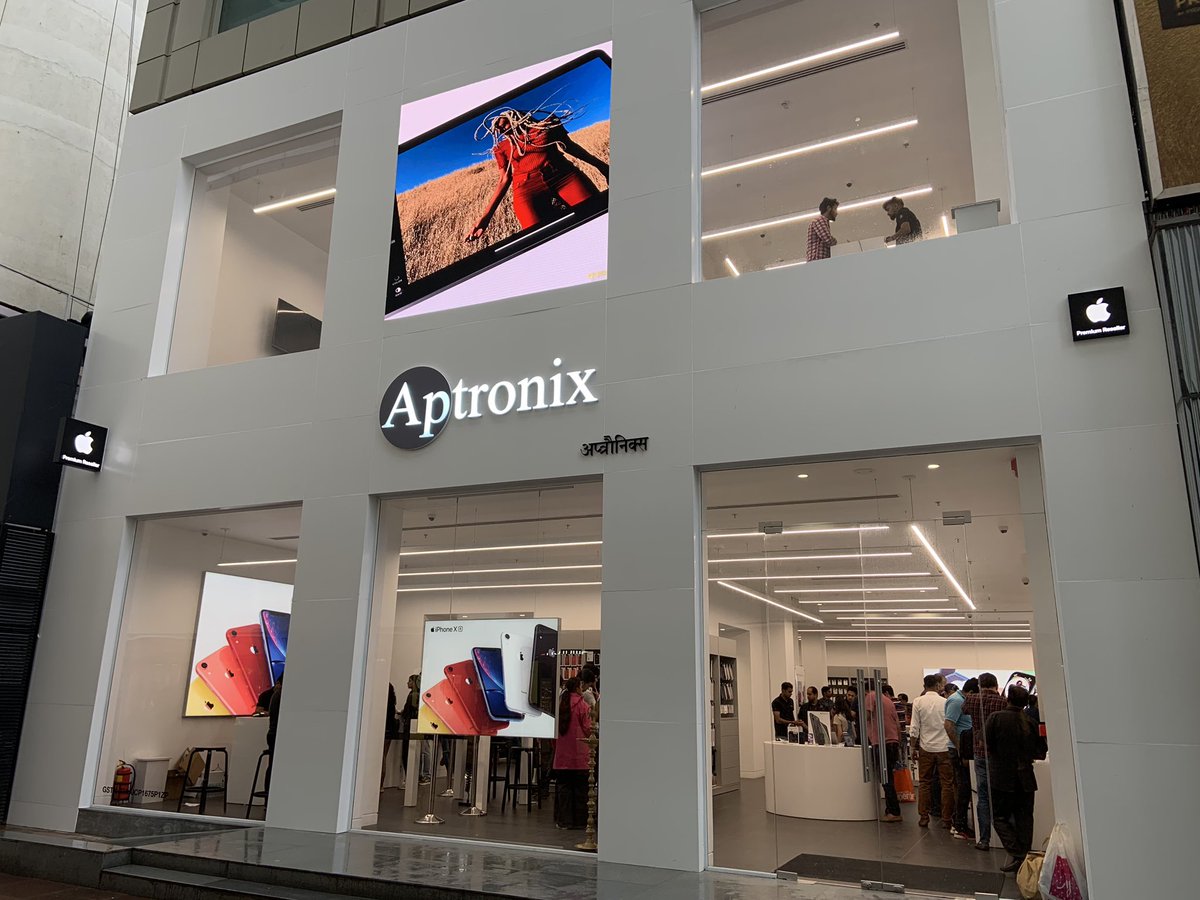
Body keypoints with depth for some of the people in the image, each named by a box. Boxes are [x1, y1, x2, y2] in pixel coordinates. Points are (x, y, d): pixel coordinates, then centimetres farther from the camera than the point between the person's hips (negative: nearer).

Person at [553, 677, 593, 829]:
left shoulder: (559, 703, 4)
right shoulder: (582, 704, -8)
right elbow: (587, 728, -8)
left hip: (562, 754, 4)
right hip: (579, 754, -4)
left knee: (563, 786, 9)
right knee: (580, 788, 5)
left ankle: (564, 820, 10)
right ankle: (579, 820, 9)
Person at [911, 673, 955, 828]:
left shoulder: (918, 702, -4)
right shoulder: (945, 702, -5)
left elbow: (915, 728, -5)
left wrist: (914, 748, 3)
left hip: (926, 748, 1)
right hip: (944, 747, -1)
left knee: (925, 784, 9)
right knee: (947, 784, 7)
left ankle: (924, 818, 11)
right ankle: (947, 819, 10)